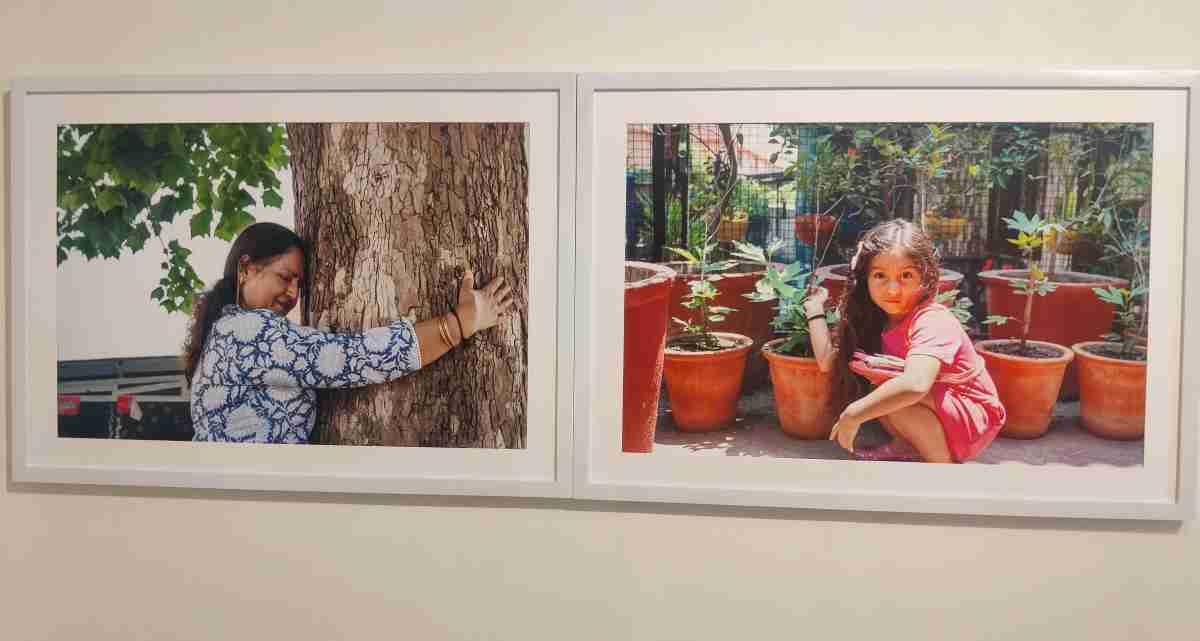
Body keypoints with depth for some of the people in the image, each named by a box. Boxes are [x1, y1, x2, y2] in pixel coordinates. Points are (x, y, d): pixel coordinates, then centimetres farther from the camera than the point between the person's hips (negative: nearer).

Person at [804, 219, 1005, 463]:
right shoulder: (878, 320, -1)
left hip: (975, 421, -8)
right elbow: (828, 362, -7)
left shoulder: (933, 321, -27)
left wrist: (853, 414, -38)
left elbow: (914, 385, -45)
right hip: (941, 412, 8)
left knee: (898, 398, -28)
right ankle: (907, 448, 4)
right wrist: (815, 310, -2)